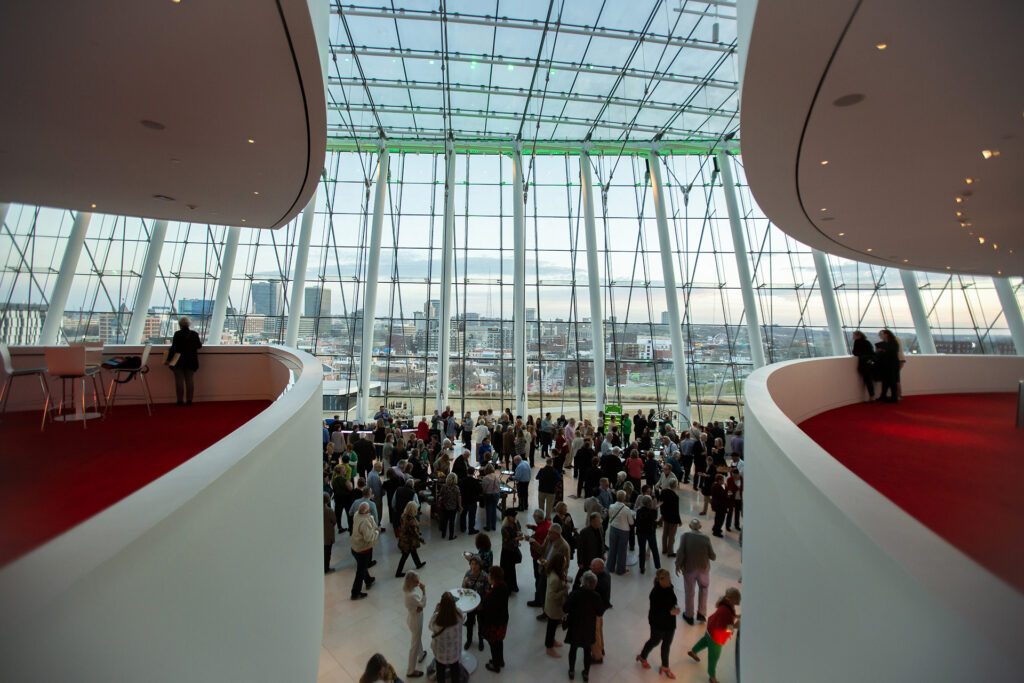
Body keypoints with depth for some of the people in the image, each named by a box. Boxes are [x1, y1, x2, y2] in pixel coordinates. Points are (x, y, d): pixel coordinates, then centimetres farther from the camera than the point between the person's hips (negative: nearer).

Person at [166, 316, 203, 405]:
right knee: (189, 380, 6)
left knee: (179, 380, 2)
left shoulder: (177, 334, -8)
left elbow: (173, 347, -10)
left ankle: (180, 401, 3)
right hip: (191, 361, 3)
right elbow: (199, 346, 7)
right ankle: (189, 400, 6)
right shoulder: (194, 334, 0)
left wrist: (168, 359, -5)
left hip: (178, 360, -3)